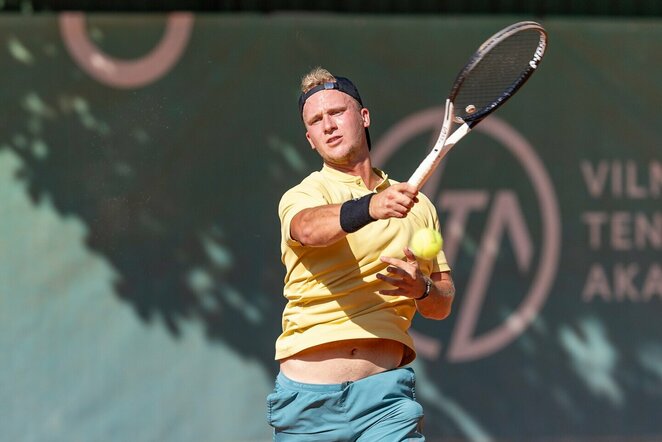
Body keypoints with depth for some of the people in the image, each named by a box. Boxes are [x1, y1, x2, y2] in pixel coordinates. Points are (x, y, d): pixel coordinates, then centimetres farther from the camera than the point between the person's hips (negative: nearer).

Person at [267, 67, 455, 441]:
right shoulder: (301, 196, 3)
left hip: (386, 395, 1)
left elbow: (443, 305, 18)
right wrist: (371, 207, -42)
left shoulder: (416, 203, 14)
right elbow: (308, 227, -23)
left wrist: (423, 288, -5)